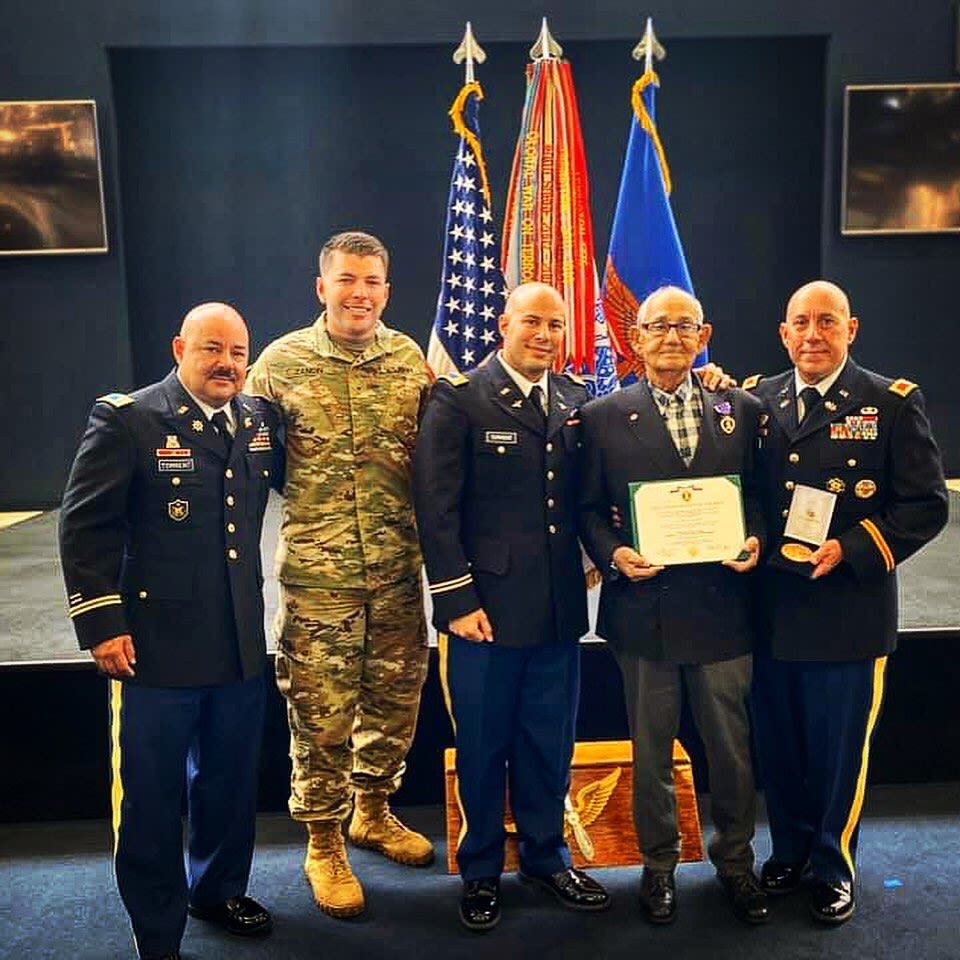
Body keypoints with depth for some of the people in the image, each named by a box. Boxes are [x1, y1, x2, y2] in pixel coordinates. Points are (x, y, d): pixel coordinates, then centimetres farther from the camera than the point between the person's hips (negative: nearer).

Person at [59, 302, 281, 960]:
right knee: (151, 795, 10)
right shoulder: (127, 420, -8)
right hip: (155, 647, -5)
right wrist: (101, 624, -11)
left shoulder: (260, 421, 6)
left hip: (242, 647, 5)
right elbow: (85, 524, -9)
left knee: (232, 782, 20)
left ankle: (218, 889, 44)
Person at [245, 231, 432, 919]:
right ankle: (323, 844, 29)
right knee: (321, 716, 6)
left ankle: (372, 812, 41)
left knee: (395, 701, 16)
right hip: (317, 576, -3)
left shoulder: (411, 360, 2)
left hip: (398, 572, 3)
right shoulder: (280, 363, -5)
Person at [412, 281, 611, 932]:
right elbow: (436, 506, -9)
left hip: (560, 607, 4)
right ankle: (482, 871, 30)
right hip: (486, 604, -4)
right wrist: (457, 600, -12)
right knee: (483, 746, 10)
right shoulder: (459, 399, -6)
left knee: (550, 744, 16)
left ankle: (546, 857, 36)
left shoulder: (577, 401, 9)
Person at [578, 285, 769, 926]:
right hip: (644, 606, -1)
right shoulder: (603, 417, 2)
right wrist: (613, 554, -15)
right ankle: (659, 861, 34)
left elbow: (760, 496, 10)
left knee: (733, 743, 13)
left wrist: (755, 541, -10)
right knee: (651, 748, 13)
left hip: (724, 604, 1)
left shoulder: (742, 411, 6)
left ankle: (736, 858, 36)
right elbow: (589, 509, 2)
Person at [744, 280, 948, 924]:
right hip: (772, 610, 3)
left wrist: (850, 549, -20)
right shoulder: (758, 399, 5)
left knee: (840, 748, 11)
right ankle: (789, 852, 38)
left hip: (849, 612, -3)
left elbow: (927, 505, -8)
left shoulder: (893, 403, -5)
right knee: (778, 746, 16)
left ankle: (833, 865, 33)